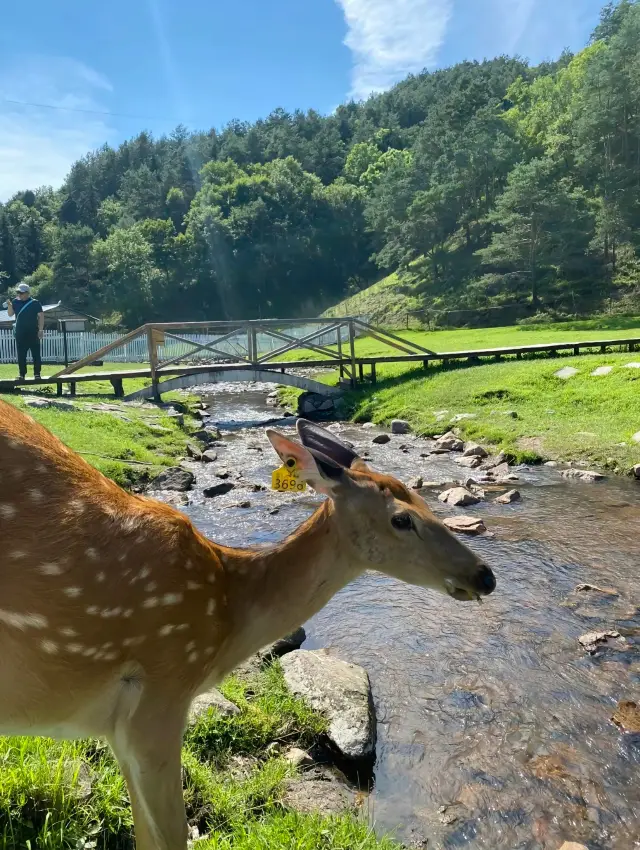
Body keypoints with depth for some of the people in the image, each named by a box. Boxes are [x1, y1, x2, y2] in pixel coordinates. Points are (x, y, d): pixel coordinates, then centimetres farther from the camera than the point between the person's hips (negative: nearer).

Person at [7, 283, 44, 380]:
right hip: (20, 333, 4)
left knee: (36, 354, 0)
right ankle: (22, 374, 12)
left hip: (33, 333, -4)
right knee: (21, 355, 6)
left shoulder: (35, 303, -4)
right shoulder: (15, 302, 8)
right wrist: (9, 305, -12)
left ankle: (37, 374, 6)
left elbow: (41, 316, -5)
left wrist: (41, 330, -11)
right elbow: (10, 314, 8)